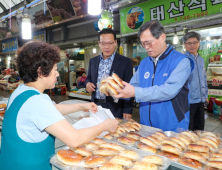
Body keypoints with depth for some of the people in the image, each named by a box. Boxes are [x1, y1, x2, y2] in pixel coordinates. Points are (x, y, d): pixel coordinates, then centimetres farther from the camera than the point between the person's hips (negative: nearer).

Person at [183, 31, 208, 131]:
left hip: (200, 101, 7)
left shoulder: (201, 60, 11)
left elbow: (204, 79, 19)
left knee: (200, 129, 18)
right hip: (188, 101, -7)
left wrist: (205, 95, 16)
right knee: (188, 131, 5)